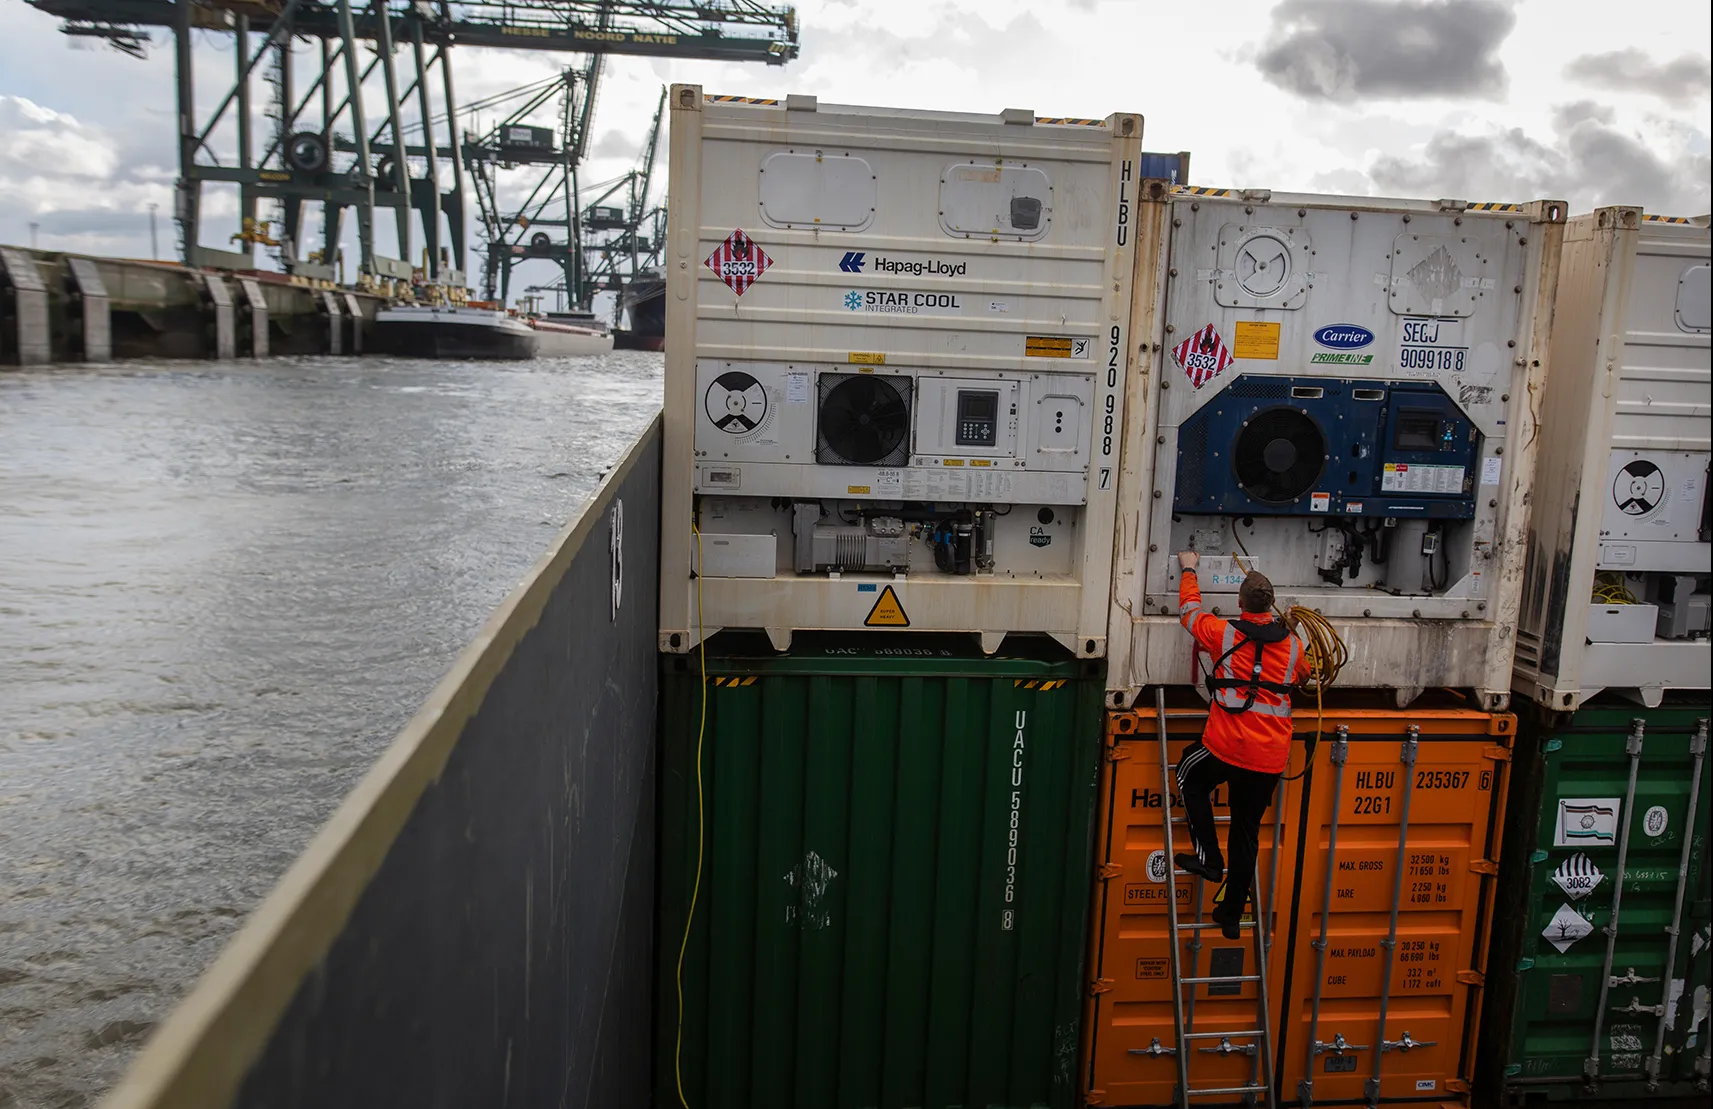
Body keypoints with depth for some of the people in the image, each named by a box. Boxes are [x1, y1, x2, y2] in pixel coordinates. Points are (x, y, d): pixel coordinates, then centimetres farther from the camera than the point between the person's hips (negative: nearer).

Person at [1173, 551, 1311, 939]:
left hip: (1226, 746, -4)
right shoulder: (1291, 644, 3)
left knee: (1190, 779, 27)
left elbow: (1190, 609, 13)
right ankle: (1232, 914, 22)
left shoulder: (1224, 633, -7)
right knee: (1247, 831, 14)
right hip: (1272, 756, 4)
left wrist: (1189, 570, 29)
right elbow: (1304, 673, 27)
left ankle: (1208, 856, 15)